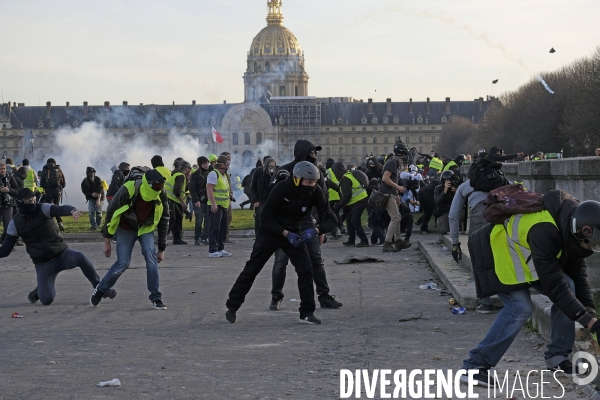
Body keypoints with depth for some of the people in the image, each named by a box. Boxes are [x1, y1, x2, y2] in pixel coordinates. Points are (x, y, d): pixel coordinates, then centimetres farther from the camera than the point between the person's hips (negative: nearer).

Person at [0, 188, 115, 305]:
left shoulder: (43, 209, -9)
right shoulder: (15, 223, -3)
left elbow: (61, 209, -31)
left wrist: (72, 210, -53)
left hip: (62, 254, -1)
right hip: (43, 264, 1)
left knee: (80, 257, -33)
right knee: (46, 300, -13)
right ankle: (38, 292, 26)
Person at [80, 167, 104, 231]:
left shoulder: (98, 179, -15)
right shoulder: (85, 181, -8)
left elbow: (100, 190, -24)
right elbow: (84, 191, -7)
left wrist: (98, 199, -36)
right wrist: (91, 194, -25)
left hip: (98, 197, -2)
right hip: (91, 198, 2)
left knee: (98, 212, -5)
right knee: (91, 211, -13)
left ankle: (99, 224, 16)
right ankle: (94, 225, -10)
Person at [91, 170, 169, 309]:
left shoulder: (161, 195, -21)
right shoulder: (128, 190, -31)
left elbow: (164, 221, -5)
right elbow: (111, 213, -17)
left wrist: (162, 248, -2)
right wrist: (107, 242, -11)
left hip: (146, 228, 2)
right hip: (126, 228, -2)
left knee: (151, 257, -18)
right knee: (123, 263, -8)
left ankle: (156, 298, -10)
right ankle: (100, 290, 16)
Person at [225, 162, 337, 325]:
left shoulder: (316, 192, -16)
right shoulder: (281, 189, -26)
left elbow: (330, 219, -15)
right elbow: (266, 217, -21)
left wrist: (315, 230, -35)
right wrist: (286, 234, -28)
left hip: (294, 232, 3)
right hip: (271, 231, -3)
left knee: (305, 269, -12)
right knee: (252, 268, 2)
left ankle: (307, 313, -3)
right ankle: (232, 306, 15)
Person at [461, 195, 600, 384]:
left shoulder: (570, 226, -12)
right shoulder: (544, 231, -40)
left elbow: (577, 273, -2)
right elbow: (554, 285, -36)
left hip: (523, 255, 9)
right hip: (498, 250, -9)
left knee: (569, 289, -6)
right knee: (520, 307, -23)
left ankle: (558, 357, 5)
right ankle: (475, 366, -17)